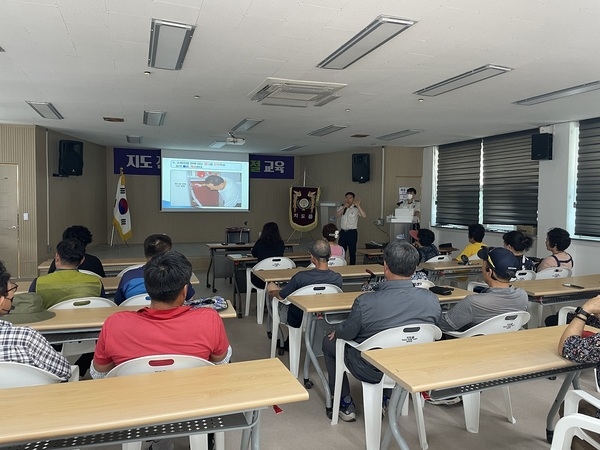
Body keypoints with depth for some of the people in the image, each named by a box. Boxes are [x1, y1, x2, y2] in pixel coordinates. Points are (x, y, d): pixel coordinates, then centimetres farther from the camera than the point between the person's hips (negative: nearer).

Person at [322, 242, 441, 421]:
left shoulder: (365, 302, -31)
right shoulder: (432, 299, -19)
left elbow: (347, 333, -13)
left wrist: (336, 331, 11)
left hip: (372, 371, -4)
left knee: (328, 341, 21)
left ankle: (346, 405, 27)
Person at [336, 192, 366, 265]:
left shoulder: (356, 209, -5)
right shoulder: (342, 207, 8)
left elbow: (364, 215, -21)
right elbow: (337, 215, -9)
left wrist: (358, 206, -30)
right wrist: (344, 207, -21)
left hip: (352, 232, -4)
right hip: (343, 232, 4)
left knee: (352, 252, 3)